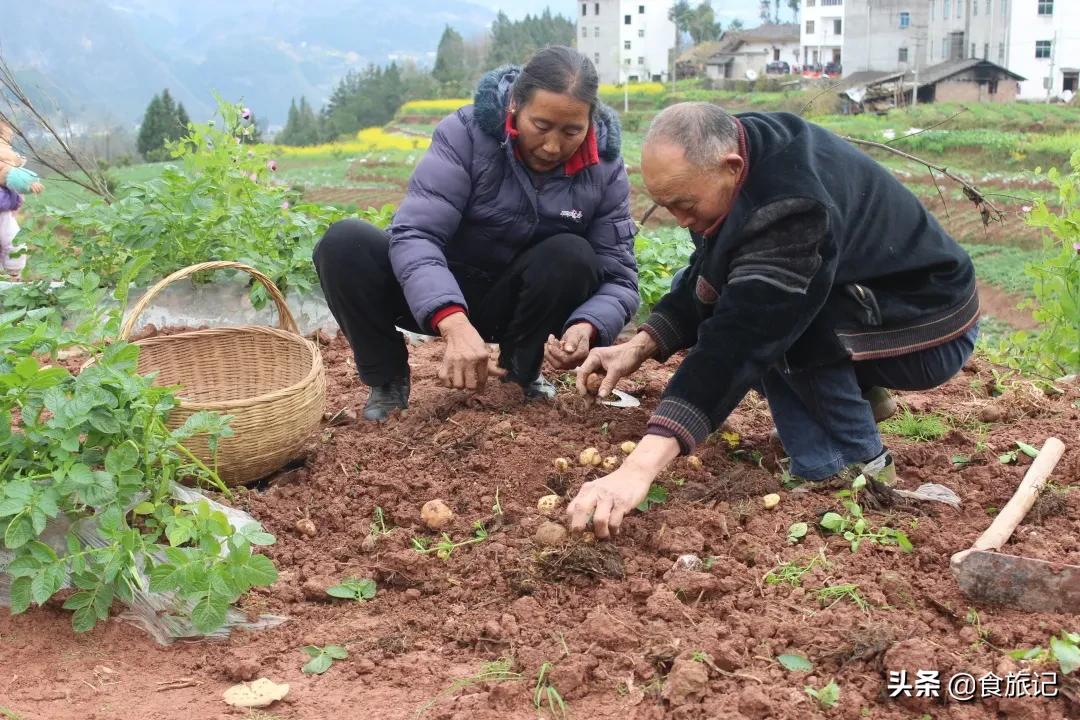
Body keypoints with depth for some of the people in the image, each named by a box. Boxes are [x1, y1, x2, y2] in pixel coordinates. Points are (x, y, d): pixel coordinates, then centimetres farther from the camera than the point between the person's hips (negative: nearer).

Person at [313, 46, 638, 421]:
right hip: (437, 295, -1)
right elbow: (415, 234, -32)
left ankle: (520, 371, -3)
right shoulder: (466, 132, -22)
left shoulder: (604, 169, -13)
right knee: (344, 243, -28)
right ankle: (387, 379, -6)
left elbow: (617, 275, -14)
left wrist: (587, 328, -38)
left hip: (516, 302, 2)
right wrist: (454, 323, -50)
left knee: (573, 256, -30)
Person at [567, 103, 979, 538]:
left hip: (929, 333, -9)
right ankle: (855, 394, 11)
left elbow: (739, 342, -43)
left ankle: (856, 461, -12)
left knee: (761, 317, -30)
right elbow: (702, 279, 3)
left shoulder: (793, 207, -36)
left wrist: (640, 468, -48)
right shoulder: (739, 148, -8)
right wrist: (639, 347, -12)